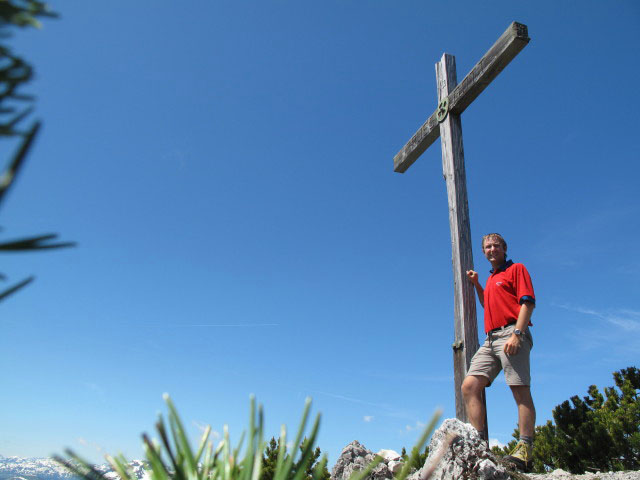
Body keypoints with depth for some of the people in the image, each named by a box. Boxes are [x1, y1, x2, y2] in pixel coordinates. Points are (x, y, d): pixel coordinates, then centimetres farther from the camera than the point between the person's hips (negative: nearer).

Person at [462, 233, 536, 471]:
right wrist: (476, 284, 31)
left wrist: (517, 333, -19)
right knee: (469, 386, -4)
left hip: (511, 334, -8)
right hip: (491, 338, 8)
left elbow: (528, 302, -7)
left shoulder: (516, 269, 6)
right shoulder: (491, 278, 29)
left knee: (521, 391, -10)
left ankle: (525, 450, -11)